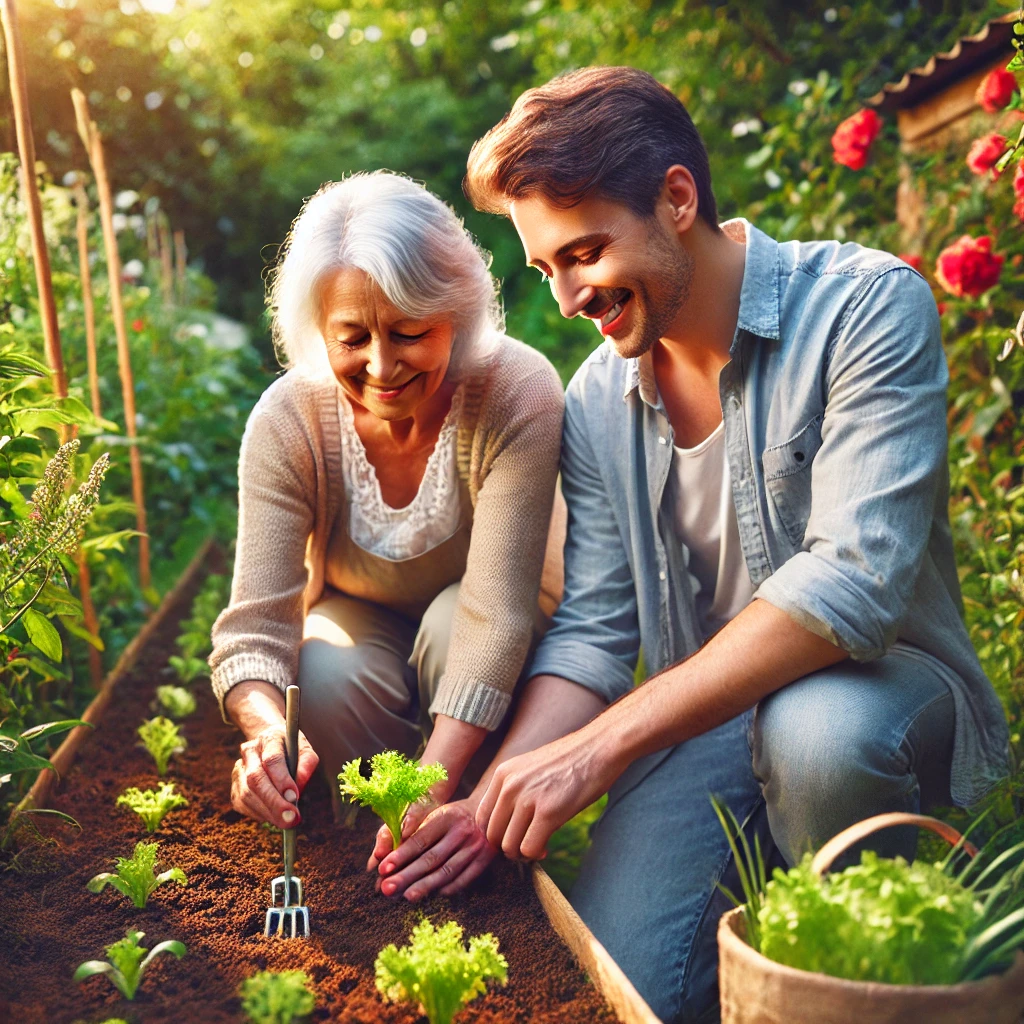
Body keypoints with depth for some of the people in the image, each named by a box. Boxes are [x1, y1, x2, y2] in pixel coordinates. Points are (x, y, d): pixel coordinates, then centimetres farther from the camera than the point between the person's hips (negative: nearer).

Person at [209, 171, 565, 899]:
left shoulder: (518, 395, -32)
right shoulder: (287, 422, -26)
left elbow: (497, 611, -38)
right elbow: (255, 623, -30)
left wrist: (436, 785, -50)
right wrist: (268, 731, -53)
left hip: (466, 636, -1)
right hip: (361, 621, 1)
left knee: (451, 620, -34)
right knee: (327, 678, -31)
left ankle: (479, 842, -11)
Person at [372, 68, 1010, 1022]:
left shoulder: (866, 306, -16)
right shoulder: (597, 399, 1)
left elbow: (854, 578, -28)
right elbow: (590, 633, 0)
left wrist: (598, 749, -30)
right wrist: (496, 798, -17)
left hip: (885, 687, -3)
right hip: (706, 721, 4)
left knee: (815, 729, -37)